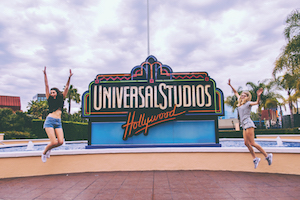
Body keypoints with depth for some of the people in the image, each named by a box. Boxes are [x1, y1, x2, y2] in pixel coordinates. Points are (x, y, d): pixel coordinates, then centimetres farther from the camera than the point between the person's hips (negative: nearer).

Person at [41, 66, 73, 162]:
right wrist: (45, 74, 4)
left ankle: (49, 148, 22)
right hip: (50, 121, -3)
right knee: (54, 142, -14)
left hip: (58, 123, 3)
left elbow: (66, 88, 13)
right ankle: (44, 152, 17)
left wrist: (69, 78, 8)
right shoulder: (50, 99, 10)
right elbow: (46, 86, 7)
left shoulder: (61, 99, 16)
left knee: (60, 142, -10)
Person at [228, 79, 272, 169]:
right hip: (244, 125, 8)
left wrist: (258, 95, -42)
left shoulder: (248, 103, -5)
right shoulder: (241, 102, 15)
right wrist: (230, 85, 26)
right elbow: (236, 93, 26)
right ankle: (255, 159, 9)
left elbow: (257, 102, -25)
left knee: (252, 143, -8)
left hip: (248, 124, -8)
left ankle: (267, 156, 4)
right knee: (246, 143, 3)